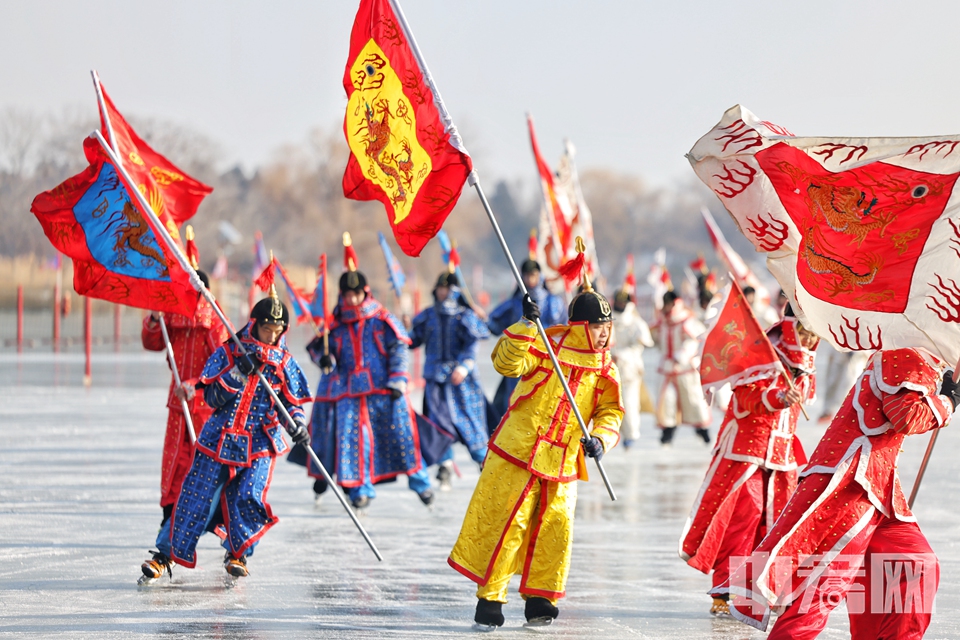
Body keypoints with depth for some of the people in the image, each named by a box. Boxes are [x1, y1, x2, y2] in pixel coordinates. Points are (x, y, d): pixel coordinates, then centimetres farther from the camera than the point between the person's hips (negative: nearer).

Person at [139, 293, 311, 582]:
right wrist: (238, 372, -19)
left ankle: (237, 555, 7)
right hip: (221, 436, -1)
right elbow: (212, 397, -6)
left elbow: (291, 403, 10)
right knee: (197, 496, -3)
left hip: (261, 442, 1)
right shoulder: (228, 352, 1)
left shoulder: (284, 363, 6)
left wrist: (298, 424, -11)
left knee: (249, 497, -15)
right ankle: (165, 553, 8)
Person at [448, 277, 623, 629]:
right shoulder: (548, 345, -6)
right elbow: (507, 363, -18)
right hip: (517, 453, -4)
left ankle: (538, 600, 18)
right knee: (505, 523, -5)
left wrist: (600, 439, -14)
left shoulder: (605, 368, 8)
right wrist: (526, 325, -29)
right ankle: (489, 598, 3)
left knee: (555, 528, 3)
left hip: (561, 465, 4)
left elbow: (610, 412, 6)